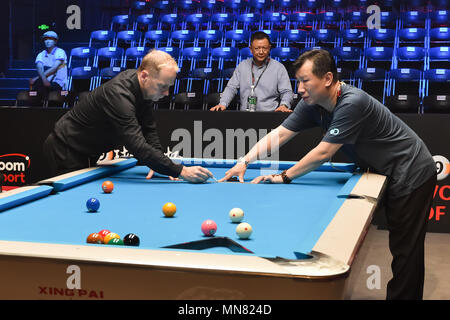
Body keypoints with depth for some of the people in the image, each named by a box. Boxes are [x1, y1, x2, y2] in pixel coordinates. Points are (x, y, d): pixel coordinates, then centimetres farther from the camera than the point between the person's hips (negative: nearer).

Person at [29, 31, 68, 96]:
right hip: (46, 83, 4)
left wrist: (37, 78, -20)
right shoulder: (41, 55, 15)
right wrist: (44, 78, -30)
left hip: (58, 84, -4)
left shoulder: (60, 52, 1)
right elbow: (39, 68, -5)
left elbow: (54, 68, -14)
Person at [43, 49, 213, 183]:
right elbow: (138, 147, -41)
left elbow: (148, 129, 2)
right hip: (66, 150, -9)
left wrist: (159, 164, -12)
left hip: (87, 153, 9)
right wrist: (181, 171, -42)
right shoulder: (119, 95, -35)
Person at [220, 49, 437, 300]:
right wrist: (244, 161, -16)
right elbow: (279, 135, -5)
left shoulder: (352, 103, -31)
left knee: (406, 250, -2)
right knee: (401, 245, 15)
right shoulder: (312, 104, -5)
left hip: (411, 174, -8)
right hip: (389, 173, 9)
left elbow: (323, 153, -28)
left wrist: (284, 176, -19)